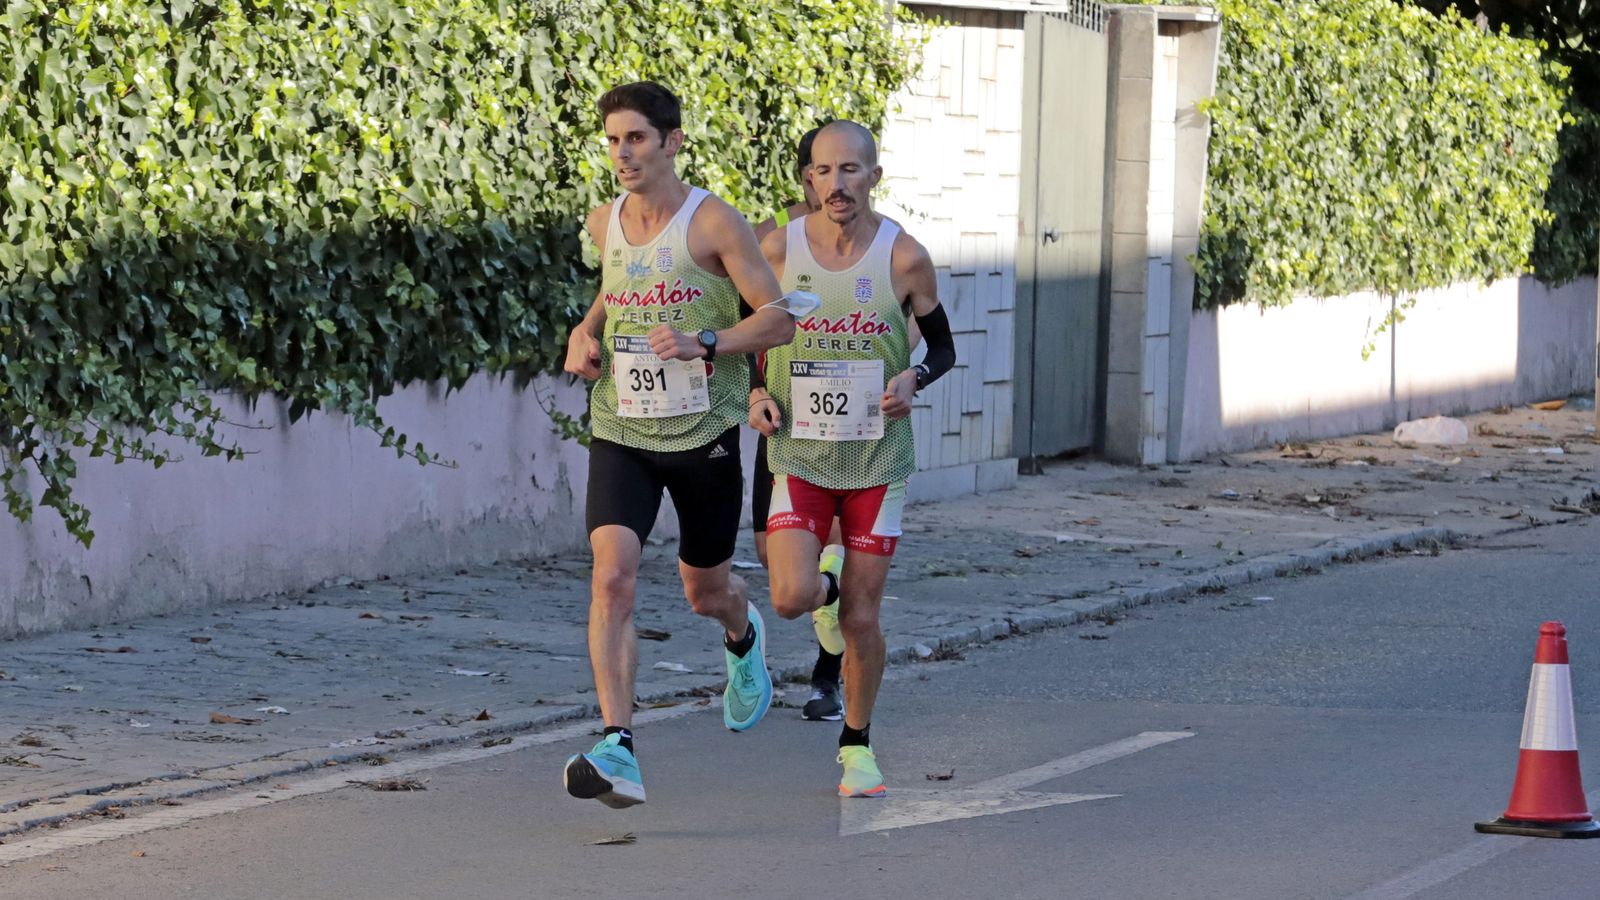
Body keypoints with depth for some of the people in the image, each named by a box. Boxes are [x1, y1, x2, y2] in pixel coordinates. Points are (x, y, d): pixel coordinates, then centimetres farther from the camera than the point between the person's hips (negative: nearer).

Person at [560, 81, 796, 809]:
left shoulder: (715, 224, -12)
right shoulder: (604, 224, 3)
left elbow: (778, 319, -10)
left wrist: (702, 344, -25)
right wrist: (587, 330, 5)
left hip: (703, 435, -2)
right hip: (620, 434, 3)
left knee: (705, 590, 14)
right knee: (612, 576, -19)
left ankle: (743, 641, 54)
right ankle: (618, 753, -25)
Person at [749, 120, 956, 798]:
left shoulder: (904, 258, -7)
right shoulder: (778, 249, -5)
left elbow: (943, 345, 6)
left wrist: (914, 379, -15)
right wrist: (754, 393, -8)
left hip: (877, 460, 0)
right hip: (798, 455, 0)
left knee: (861, 620, 1)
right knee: (792, 599, -16)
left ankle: (857, 747, 22)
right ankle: (827, 581, 22)